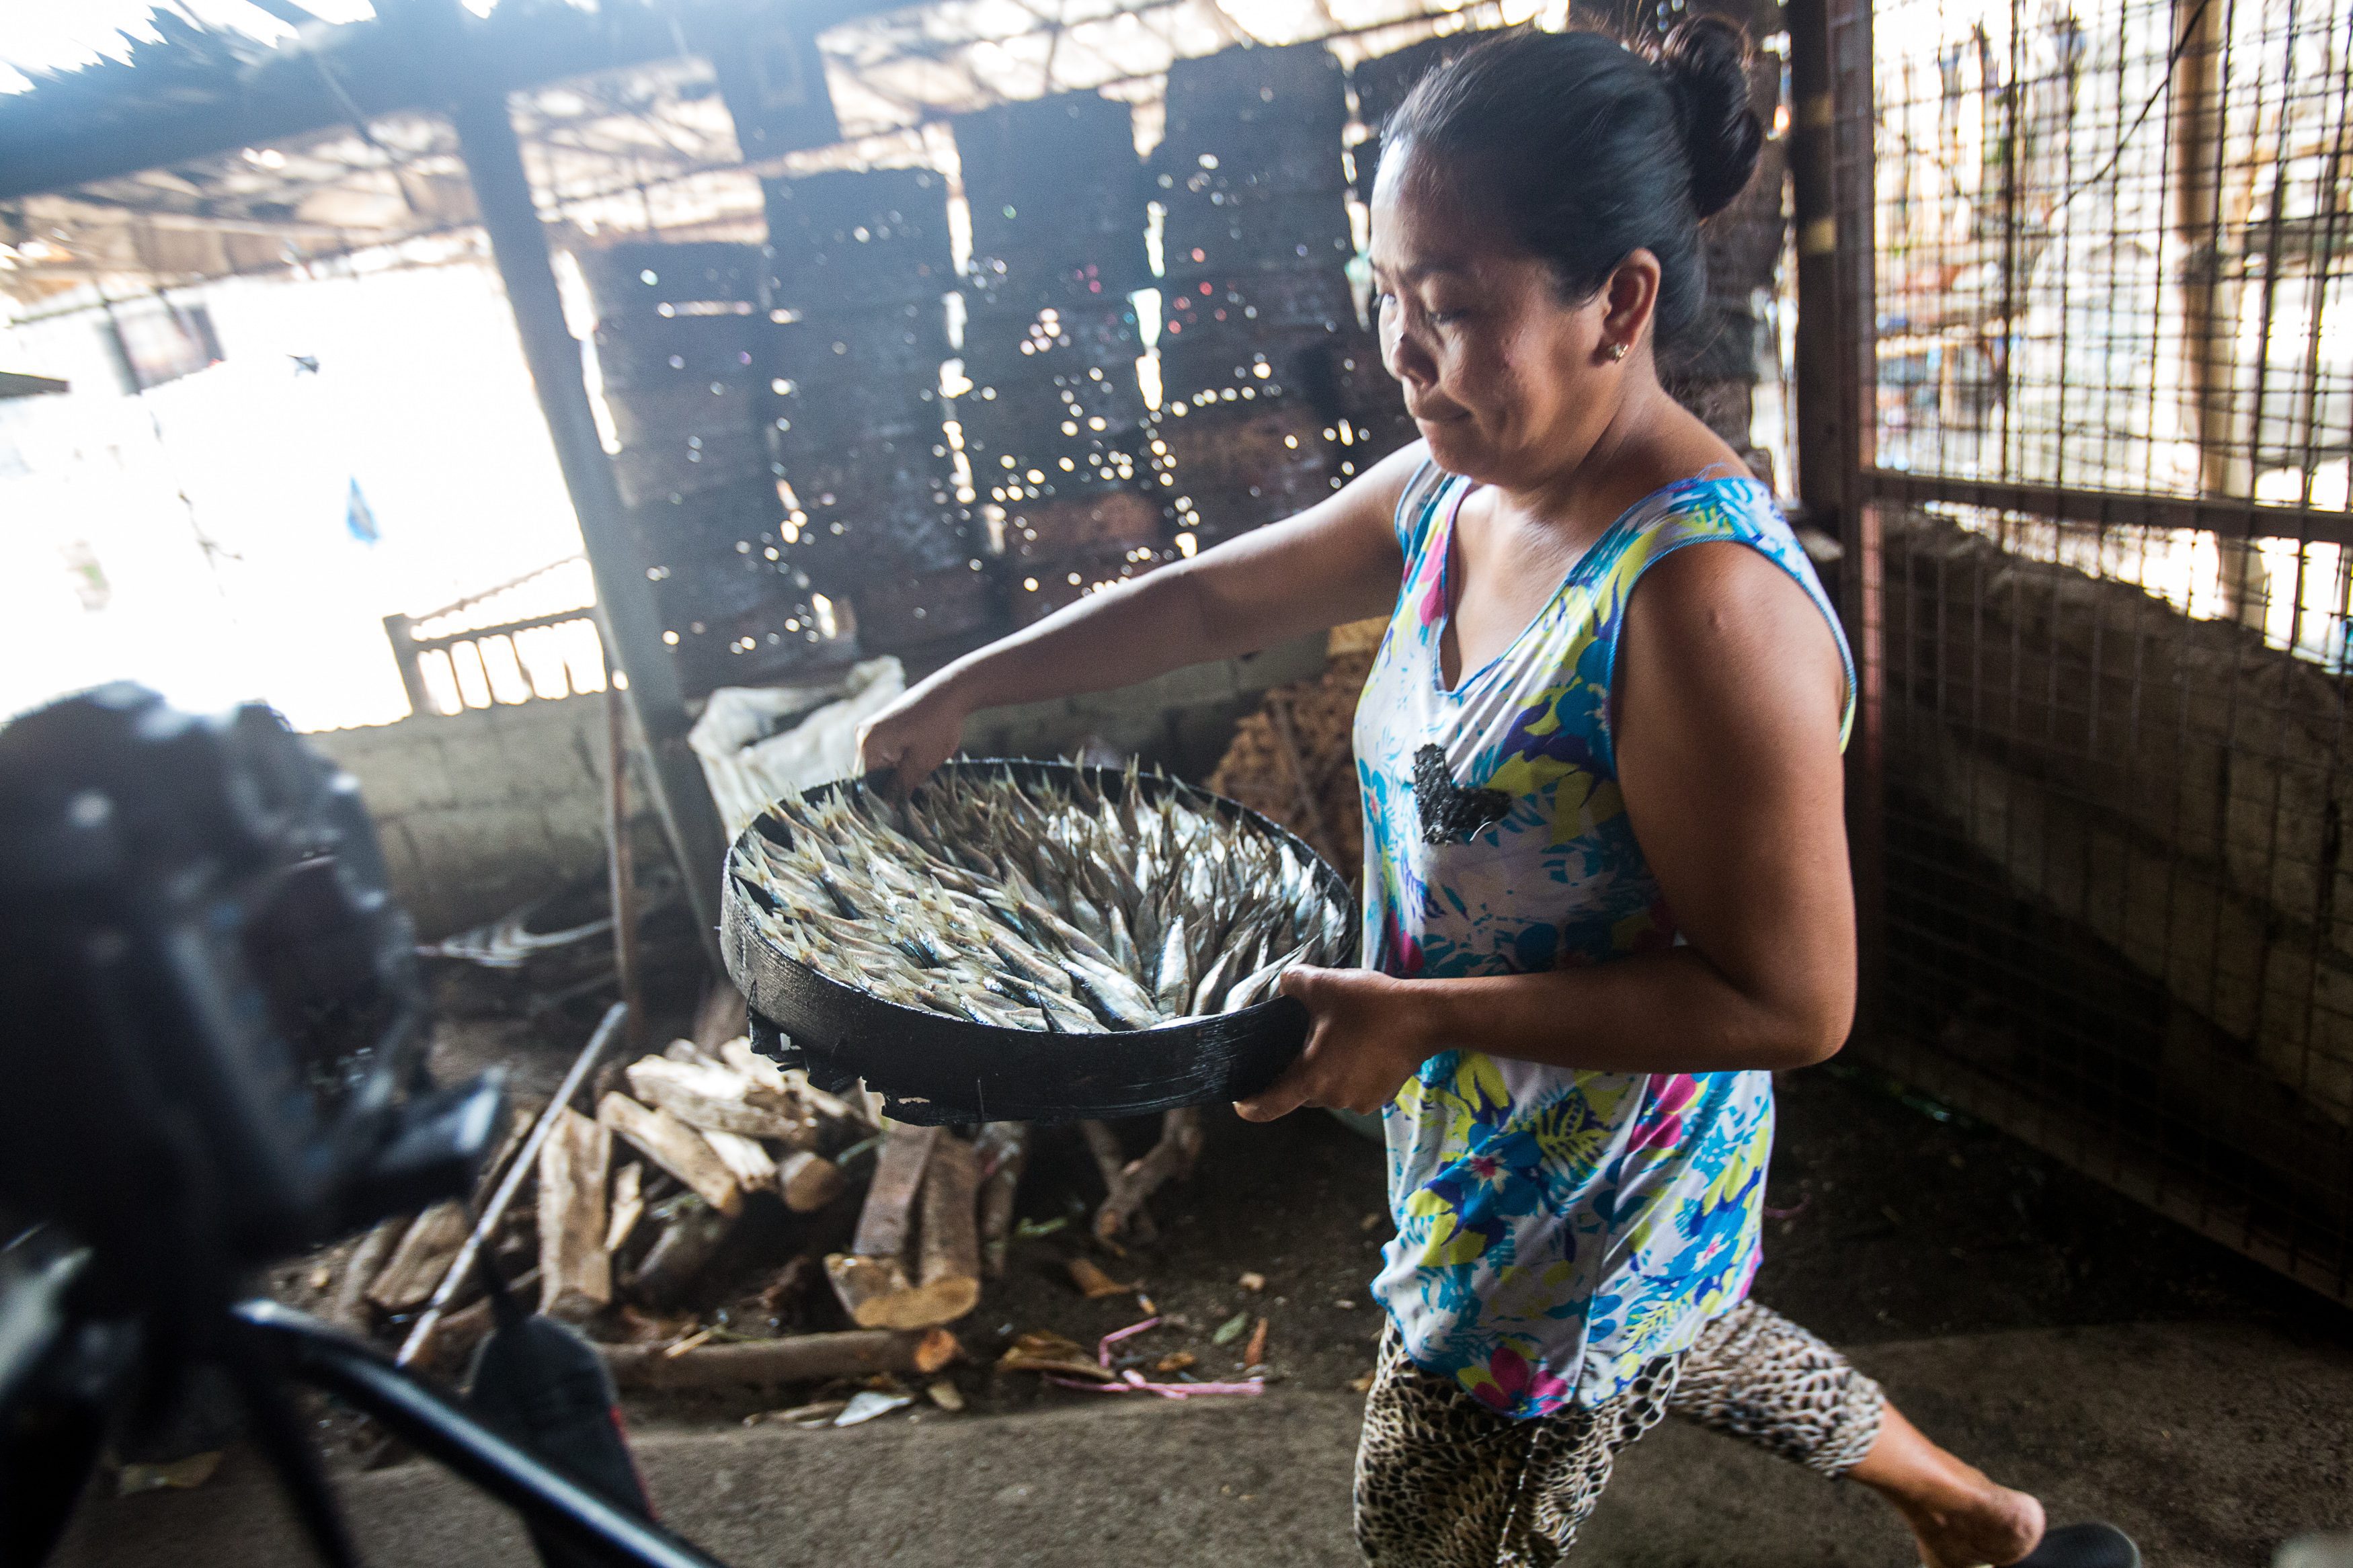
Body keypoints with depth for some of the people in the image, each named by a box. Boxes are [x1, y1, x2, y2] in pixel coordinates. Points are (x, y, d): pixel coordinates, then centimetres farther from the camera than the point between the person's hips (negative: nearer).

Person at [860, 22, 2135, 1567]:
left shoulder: (1703, 598, -32)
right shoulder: (1448, 495, -6)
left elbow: (1792, 1001, -28)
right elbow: (1212, 597, 5)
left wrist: (1417, 1016, -29)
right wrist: (961, 689, 5)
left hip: (1590, 1204, -8)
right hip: (1489, 1143, 8)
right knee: (1678, 1345, 34)